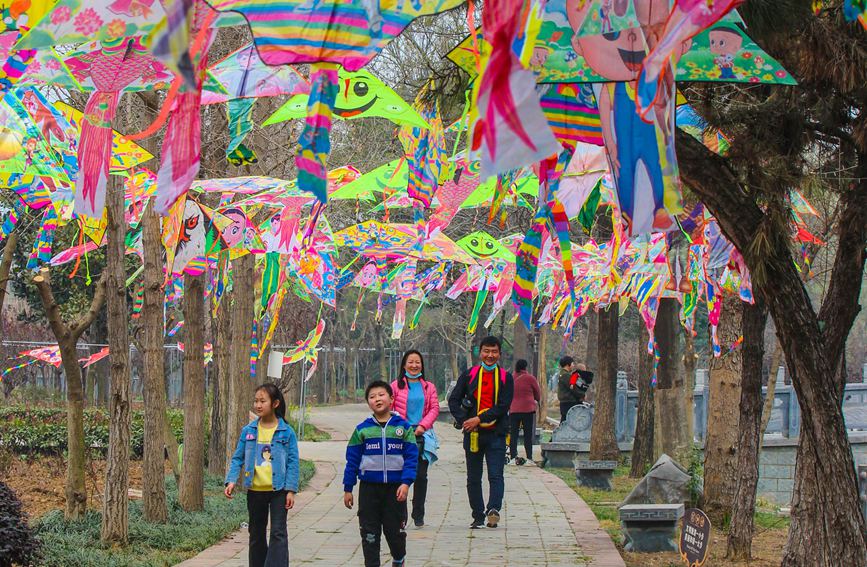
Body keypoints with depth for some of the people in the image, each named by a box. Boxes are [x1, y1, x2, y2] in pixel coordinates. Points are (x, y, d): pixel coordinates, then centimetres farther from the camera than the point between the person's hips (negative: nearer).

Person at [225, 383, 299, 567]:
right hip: (255, 491, 3)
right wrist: (231, 480, -9)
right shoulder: (248, 431, 2)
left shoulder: (286, 432, -5)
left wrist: (291, 490, -9)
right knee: (256, 535, 14)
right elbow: (237, 458, 5)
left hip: (278, 491, -3)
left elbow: (292, 462, -4)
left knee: (278, 533, -9)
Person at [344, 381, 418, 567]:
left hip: (395, 488, -1)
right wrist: (347, 489, 4)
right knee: (370, 533, 3)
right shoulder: (362, 429, 2)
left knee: (396, 530, 8)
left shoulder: (403, 427, -1)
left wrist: (406, 483, -15)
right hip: (369, 487, 1)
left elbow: (411, 457, -4)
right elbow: (352, 460, 5)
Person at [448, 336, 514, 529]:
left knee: (496, 475, -14)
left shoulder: (505, 378, 3)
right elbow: (453, 400, 5)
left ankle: (494, 509, -25)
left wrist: (479, 419, -14)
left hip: (496, 434, -2)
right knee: (473, 478, 7)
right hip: (473, 433, 2)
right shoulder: (469, 375, 7)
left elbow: (503, 406, -7)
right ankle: (478, 517, 15)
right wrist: (463, 421, -10)